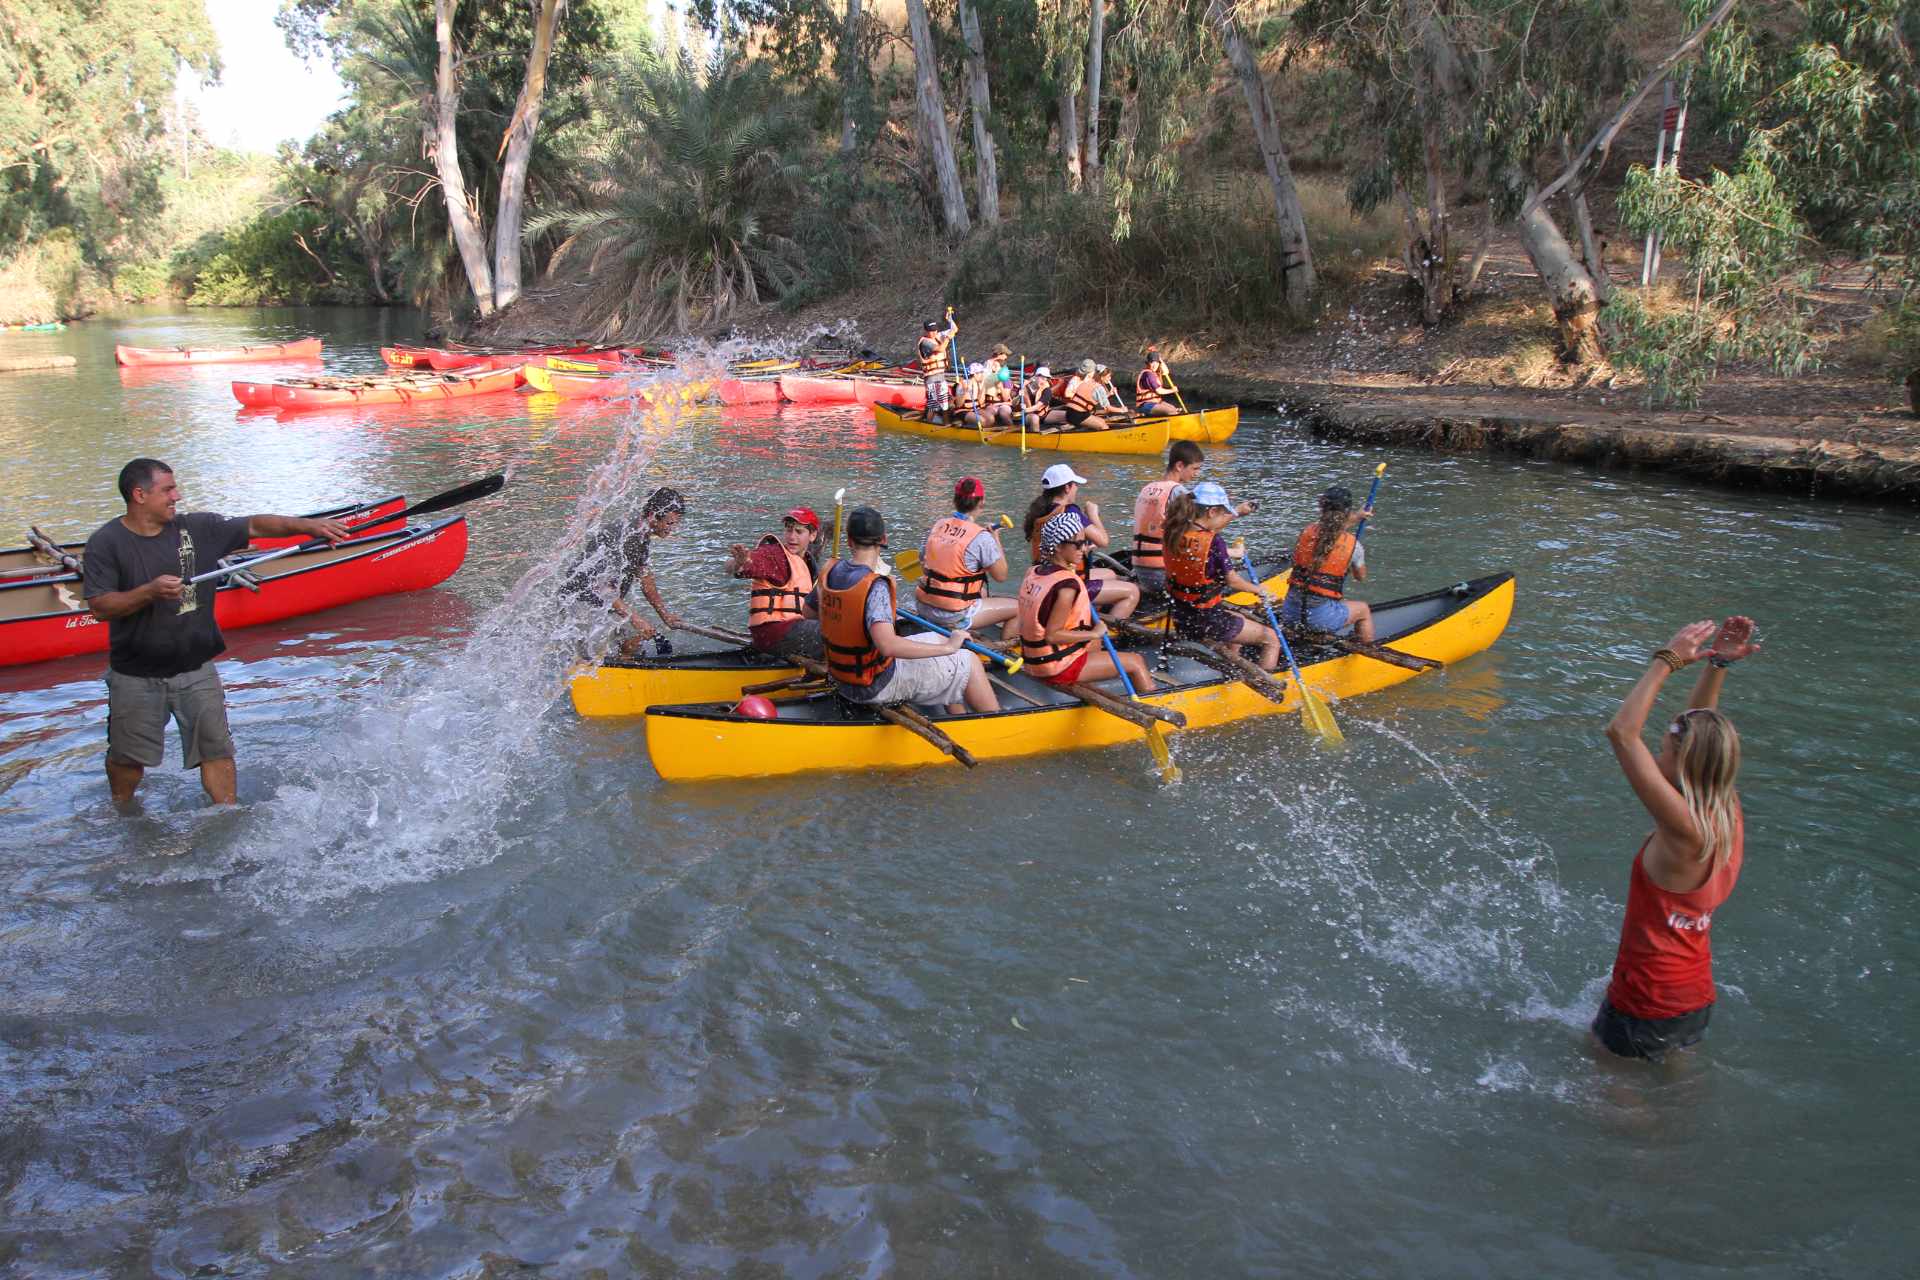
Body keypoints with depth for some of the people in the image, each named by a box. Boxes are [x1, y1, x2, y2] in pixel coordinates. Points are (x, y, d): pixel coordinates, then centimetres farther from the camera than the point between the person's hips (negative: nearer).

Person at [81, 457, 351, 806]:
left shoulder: (197, 528, -2)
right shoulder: (106, 543, -10)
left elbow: (254, 526, -3)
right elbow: (99, 606, -16)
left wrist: (306, 525, -14)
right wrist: (149, 591, -29)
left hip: (195, 669, 2)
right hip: (136, 676, -2)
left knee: (216, 750, 1)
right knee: (127, 757, 15)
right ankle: (121, 814, 40)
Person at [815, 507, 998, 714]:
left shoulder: (830, 572, -3)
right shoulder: (875, 586, -27)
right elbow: (887, 645, -39)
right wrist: (947, 648, -31)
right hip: (876, 687, -8)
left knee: (939, 640, 23)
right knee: (968, 663, 1)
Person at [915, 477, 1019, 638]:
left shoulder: (937, 525, 3)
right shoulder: (981, 537, -16)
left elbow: (923, 566, 12)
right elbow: (1001, 576, -7)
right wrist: (996, 538, 4)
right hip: (953, 616, -7)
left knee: (981, 590, 33)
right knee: (1018, 606, 4)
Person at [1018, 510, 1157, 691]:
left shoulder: (1033, 573, 2)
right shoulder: (1066, 584, -23)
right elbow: (1052, 635, -25)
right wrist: (1094, 633, -15)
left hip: (1035, 661, 9)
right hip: (1058, 668, -9)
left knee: (1097, 644, 32)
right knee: (1136, 662, 1)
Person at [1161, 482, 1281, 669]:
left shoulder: (1175, 534, -2)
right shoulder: (1214, 542, -22)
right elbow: (1232, 581, -14)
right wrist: (1258, 589, 4)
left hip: (1181, 619, 8)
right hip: (1207, 621, -8)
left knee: (1238, 619, 38)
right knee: (1272, 640, 10)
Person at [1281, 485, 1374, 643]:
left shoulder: (1307, 531, 0)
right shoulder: (1353, 545, -8)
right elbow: (1361, 577, 12)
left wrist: (1355, 519, 36)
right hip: (1321, 617, -3)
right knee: (1363, 609, 26)